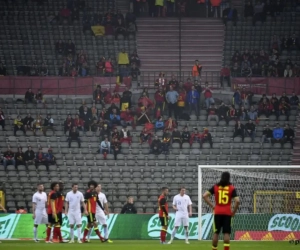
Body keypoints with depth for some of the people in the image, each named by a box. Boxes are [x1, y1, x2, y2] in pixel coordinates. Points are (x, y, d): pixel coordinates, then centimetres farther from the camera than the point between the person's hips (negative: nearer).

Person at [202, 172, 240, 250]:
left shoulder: (216, 187, 6)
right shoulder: (232, 188, 0)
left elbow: (205, 196, -2)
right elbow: (237, 201, -11)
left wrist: (212, 206, 3)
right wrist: (234, 212, 0)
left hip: (217, 213, 2)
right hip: (227, 213, -2)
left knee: (216, 233, 10)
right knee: (226, 233, -2)